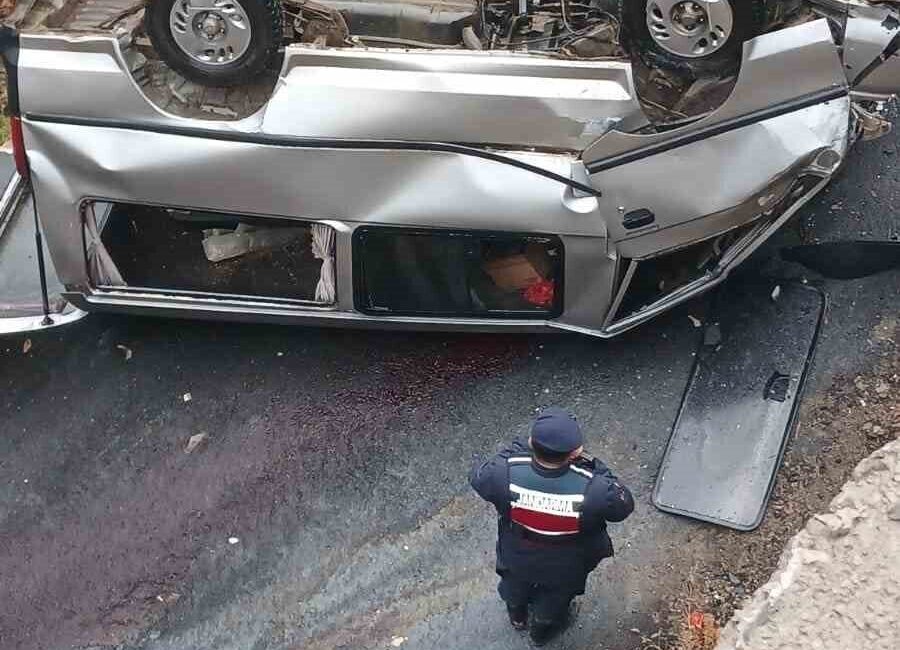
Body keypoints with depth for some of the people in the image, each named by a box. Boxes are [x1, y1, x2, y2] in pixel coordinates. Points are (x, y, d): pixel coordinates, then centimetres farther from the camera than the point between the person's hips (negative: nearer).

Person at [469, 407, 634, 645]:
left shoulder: (505, 473, -39)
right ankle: (542, 631, 65)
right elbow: (624, 505, -20)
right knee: (552, 602, 35)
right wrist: (595, 468, -18)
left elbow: (477, 476, -14)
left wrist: (519, 448, -10)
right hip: (565, 570, -1)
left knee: (515, 589, 38)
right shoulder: (593, 490, -43)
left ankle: (517, 617, 70)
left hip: (516, 558, 2)